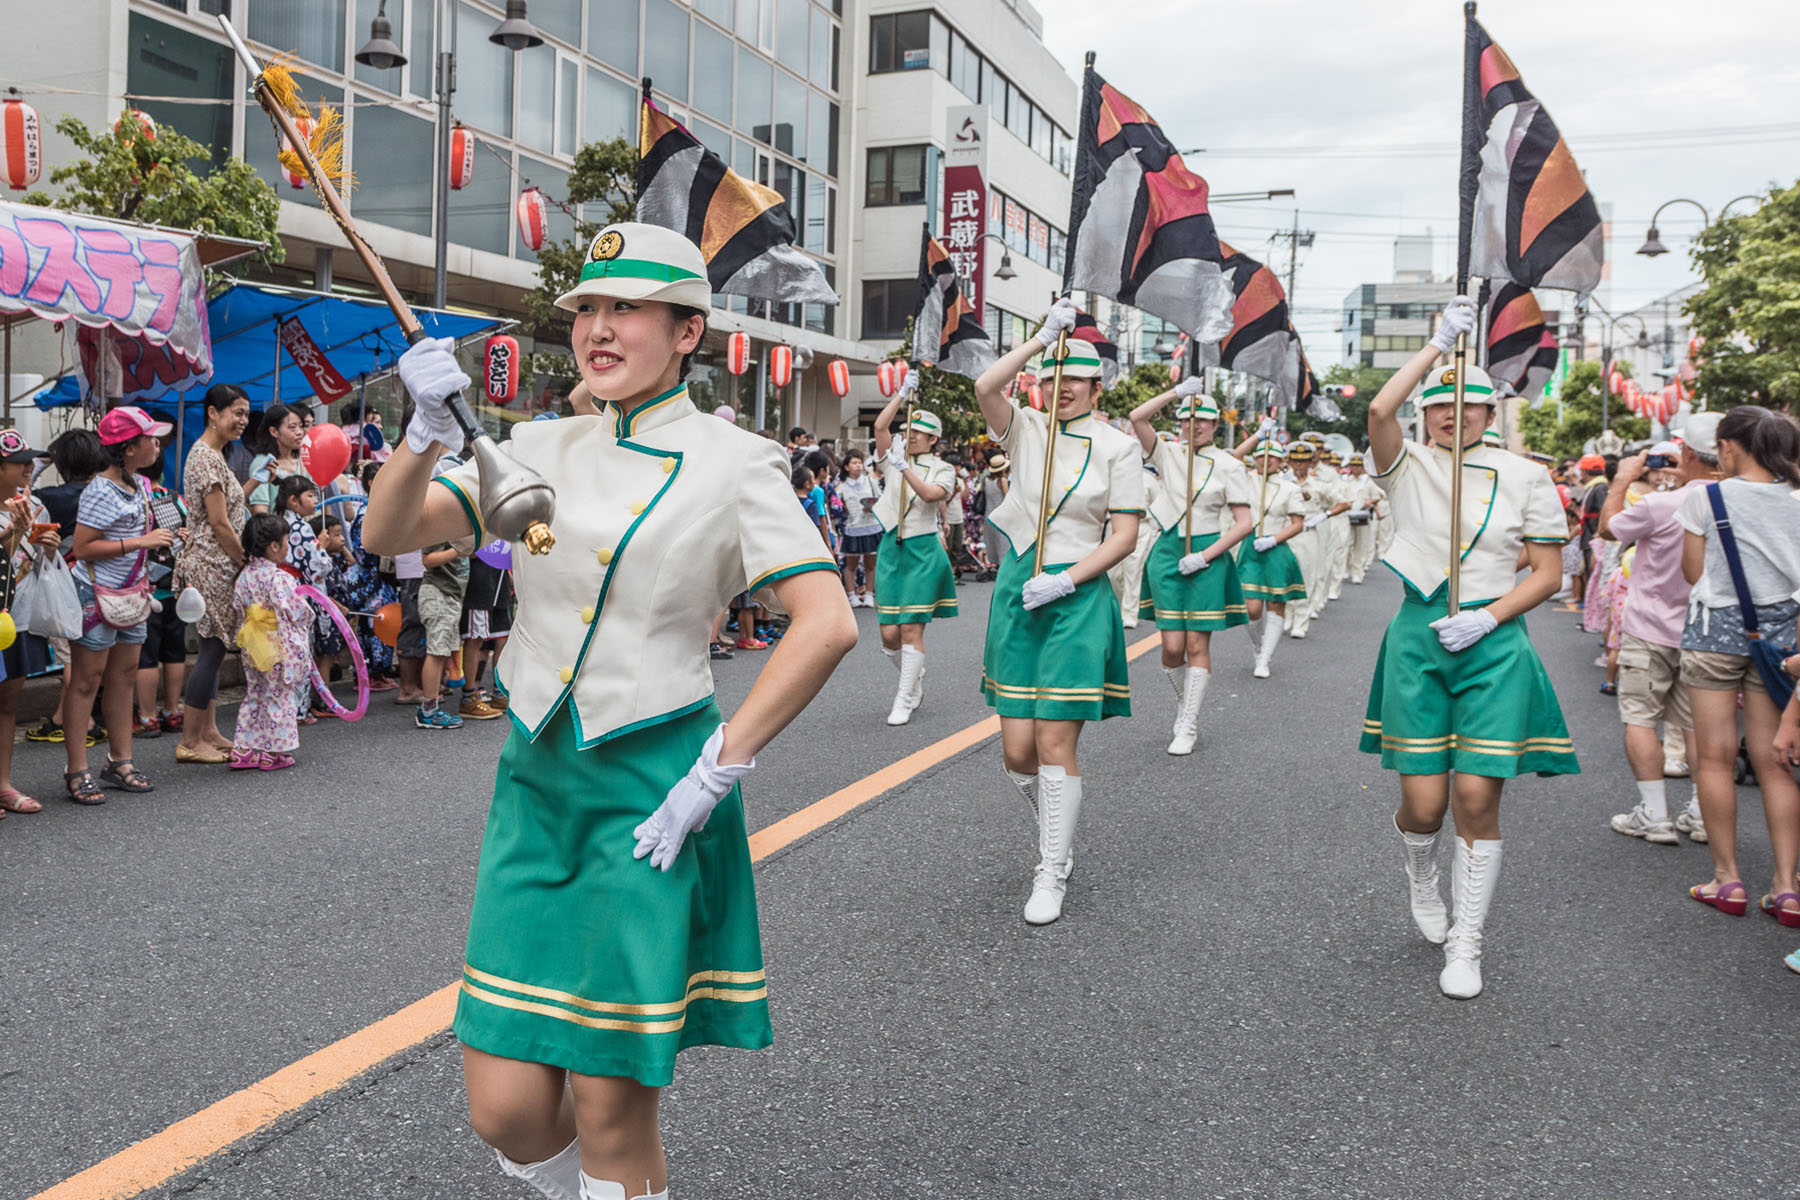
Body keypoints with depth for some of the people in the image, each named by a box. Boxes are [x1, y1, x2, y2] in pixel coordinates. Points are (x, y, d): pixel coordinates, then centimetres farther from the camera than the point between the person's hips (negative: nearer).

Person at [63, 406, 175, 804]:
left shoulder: (139, 484, 8)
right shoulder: (101, 491, -18)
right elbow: (82, 547, -20)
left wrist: (160, 540, 6)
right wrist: (140, 542, -22)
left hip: (130, 594, 8)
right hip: (97, 594, -8)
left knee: (124, 676, 11)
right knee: (86, 680, -2)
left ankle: (120, 760, 20)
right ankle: (77, 771, 4)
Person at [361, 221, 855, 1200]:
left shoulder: (733, 464, -4)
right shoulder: (543, 448, 8)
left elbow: (826, 625, -14)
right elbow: (386, 535, 6)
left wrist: (716, 770, -16)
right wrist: (427, 430, -12)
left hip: (653, 793, -4)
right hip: (535, 784, 4)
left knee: (611, 1115, 2)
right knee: (505, 1109, 6)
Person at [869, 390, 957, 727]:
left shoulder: (942, 469, 2)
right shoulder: (894, 458, 9)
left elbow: (930, 494, -19)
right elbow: (880, 426, -6)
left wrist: (905, 468, -25)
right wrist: (903, 393, -5)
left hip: (923, 551, -3)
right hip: (890, 548, 3)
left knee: (911, 629, -8)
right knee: (889, 633, 1)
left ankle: (905, 700, 1)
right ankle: (915, 675, 30)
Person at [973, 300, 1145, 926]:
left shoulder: (1117, 447, 0)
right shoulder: (1026, 430, 7)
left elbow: (1124, 535, -4)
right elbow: (985, 387, -13)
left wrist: (1064, 581, -13)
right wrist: (1045, 334, -9)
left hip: (1076, 599, -3)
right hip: (1016, 592, 3)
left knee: (1056, 744, -6)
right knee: (1017, 751, 3)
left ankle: (1052, 875, 9)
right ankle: (1058, 839, 31)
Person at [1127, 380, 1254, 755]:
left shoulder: (1229, 466, 1)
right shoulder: (1167, 454, 6)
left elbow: (1243, 523, -3)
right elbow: (1137, 418, -9)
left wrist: (1205, 555, -11)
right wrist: (1177, 390, -7)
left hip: (1208, 556, -1)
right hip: (1168, 552, 1)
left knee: (1197, 645, -3)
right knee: (1172, 646, -3)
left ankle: (1188, 726, 6)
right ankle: (1183, 702, 26)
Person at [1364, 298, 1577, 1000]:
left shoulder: (1522, 476, 5)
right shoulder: (1408, 466, 4)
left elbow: (1547, 572, 4)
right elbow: (1379, 410, -17)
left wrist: (1486, 619, -9)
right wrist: (1441, 342, -10)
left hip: (1493, 646, 0)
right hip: (1419, 640, 0)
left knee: (1477, 799, -4)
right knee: (1424, 802, -2)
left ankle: (1465, 946, 12)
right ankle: (1420, 875, 35)